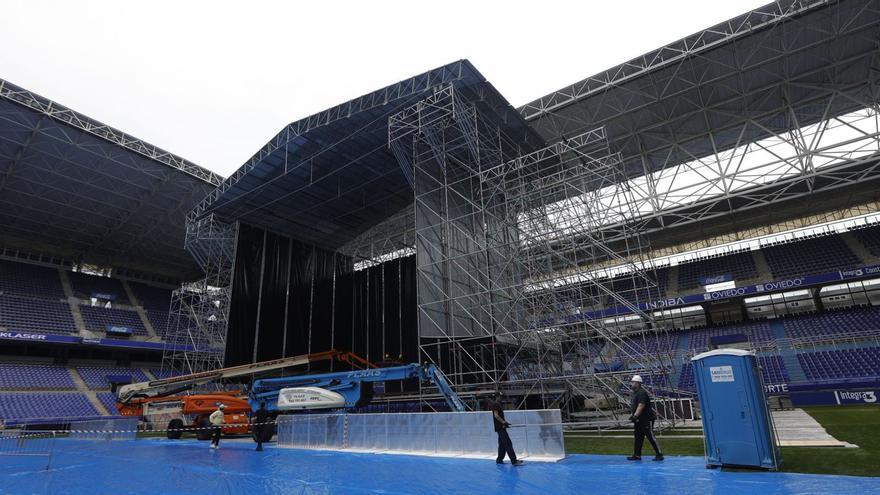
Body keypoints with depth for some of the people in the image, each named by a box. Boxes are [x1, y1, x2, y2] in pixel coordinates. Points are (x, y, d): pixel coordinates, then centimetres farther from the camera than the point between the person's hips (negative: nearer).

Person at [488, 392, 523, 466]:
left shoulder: (498, 404, 19)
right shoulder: (495, 404, -11)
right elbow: (496, 415, -19)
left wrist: (505, 422, 13)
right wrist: (504, 422, -21)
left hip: (501, 427, 10)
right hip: (500, 427, -10)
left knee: (502, 444, 15)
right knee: (508, 443, -13)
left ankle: (499, 460, 22)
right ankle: (514, 461, -16)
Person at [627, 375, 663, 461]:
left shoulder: (642, 393, -18)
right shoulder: (635, 392, 14)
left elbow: (641, 406, -27)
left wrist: (635, 416, -30)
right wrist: (631, 414, 10)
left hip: (647, 419, -10)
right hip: (639, 419, 10)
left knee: (650, 436, -6)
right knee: (638, 437, 12)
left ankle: (659, 455, 3)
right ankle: (637, 455, 18)